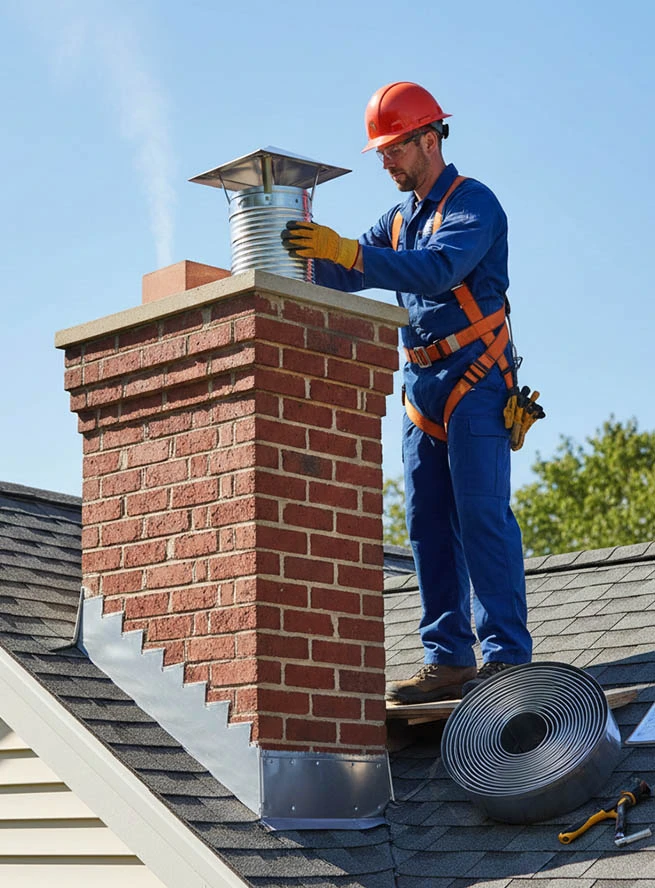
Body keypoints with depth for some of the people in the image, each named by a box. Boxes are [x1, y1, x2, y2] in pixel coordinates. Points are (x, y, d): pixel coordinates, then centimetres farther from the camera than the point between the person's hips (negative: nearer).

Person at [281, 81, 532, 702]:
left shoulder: (473, 203, -7)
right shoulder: (399, 219, 19)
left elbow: (437, 271, -24)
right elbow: (348, 274, 10)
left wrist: (346, 251, -33)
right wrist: (305, 256, -10)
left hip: (474, 377, -8)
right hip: (422, 382, 8)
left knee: (482, 516, -13)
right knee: (428, 524, 4)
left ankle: (506, 657, -12)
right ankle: (448, 659, 7)